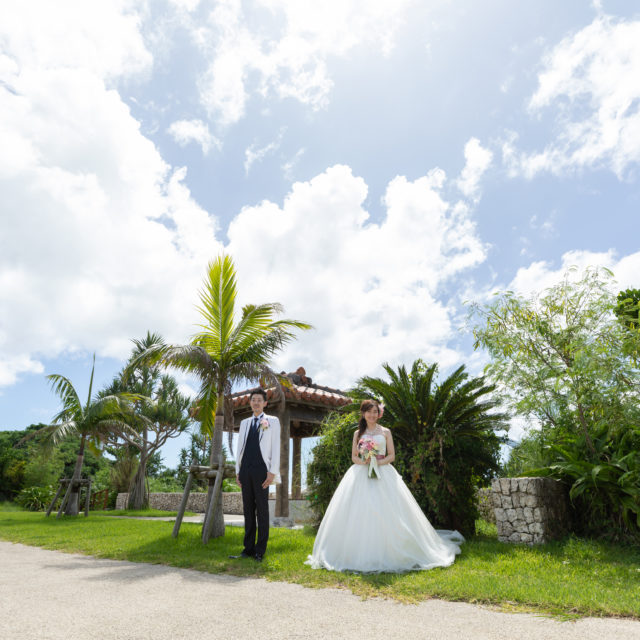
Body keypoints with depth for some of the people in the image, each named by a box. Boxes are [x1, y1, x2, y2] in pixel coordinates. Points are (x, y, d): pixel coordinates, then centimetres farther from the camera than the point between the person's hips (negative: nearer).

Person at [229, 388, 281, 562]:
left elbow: (276, 448, -1)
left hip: (261, 469, -4)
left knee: (262, 510, -1)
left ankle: (260, 550, 6)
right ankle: (248, 548, 15)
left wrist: (272, 472, -10)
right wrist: (238, 471, 11)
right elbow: (240, 447, 18)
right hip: (245, 470, 5)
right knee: (248, 509, 8)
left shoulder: (272, 421, 5)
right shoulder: (244, 423, 19)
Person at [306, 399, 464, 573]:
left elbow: (392, 455, 5)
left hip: (383, 475, -1)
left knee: (387, 514, -8)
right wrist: (364, 462, -11)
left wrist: (378, 462, -12)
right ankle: (360, 555, 2)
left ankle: (387, 554, 2)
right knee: (358, 514, -6)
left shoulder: (385, 432, 8)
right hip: (361, 475, 1)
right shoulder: (358, 433, 11)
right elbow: (354, 457, 10)